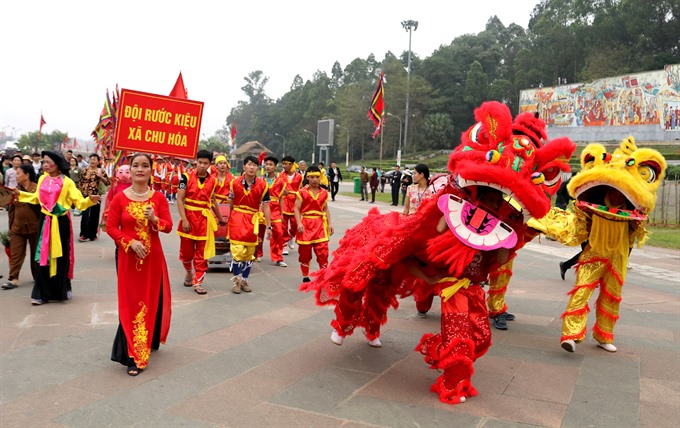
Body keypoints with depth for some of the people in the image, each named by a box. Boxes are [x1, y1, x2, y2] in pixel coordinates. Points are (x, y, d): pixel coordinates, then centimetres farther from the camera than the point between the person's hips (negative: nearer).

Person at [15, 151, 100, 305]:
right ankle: (42, 293, 10)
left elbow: (79, 202, -13)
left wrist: (90, 200, -31)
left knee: (61, 256, 4)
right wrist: (20, 194, 20)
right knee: (44, 256, 4)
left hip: (61, 222, -4)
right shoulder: (42, 179, 6)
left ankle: (62, 290, 21)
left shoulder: (67, 182, -9)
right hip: (45, 221, 4)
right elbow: (37, 198, 19)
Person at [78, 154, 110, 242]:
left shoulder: (101, 171, 2)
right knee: (85, 215, -6)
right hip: (85, 195, 1)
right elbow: (81, 183, 11)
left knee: (94, 215, 6)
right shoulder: (84, 171, 7)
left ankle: (93, 234, 17)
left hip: (95, 196, -1)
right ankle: (84, 234, -1)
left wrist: (100, 176, -16)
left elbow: (108, 182, -2)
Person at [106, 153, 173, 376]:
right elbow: (111, 227, -3)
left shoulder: (158, 197, 0)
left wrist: (154, 220, -20)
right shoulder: (120, 198, -4)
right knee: (130, 303, -2)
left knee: (152, 300, 12)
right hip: (128, 257, -2)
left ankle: (150, 341, 36)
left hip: (153, 256, 2)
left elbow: (168, 226, -1)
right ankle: (133, 356, 5)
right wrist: (130, 242, -16)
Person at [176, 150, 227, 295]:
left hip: (204, 219, 2)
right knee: (186, 250, 9)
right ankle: (189, 272, 37)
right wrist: (184, 219, -16)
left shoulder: (212, 180, 4)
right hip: (189, 218, -2)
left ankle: (197, 282, 9)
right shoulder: (187, 177, -6)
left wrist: (220, 218, 24)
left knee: (202, 253, 2)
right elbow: (180, 199, -8)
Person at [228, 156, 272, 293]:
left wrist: (268, 226, -6)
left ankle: (244, 279, 25)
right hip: (237, 218, -1)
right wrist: (229, 221, 15)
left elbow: (265, 206, -3)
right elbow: (231, 204, 8)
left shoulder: (262, 185, -5)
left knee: (250, 253, 10)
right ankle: (236, 280, 8)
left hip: (252, 220, 1)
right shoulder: (235, 183, -3)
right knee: (238, 251, -8)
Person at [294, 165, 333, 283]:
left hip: (320, 224, 2)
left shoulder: (324, 193, 6)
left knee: (323, 251, -5)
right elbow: (297, 208, -5)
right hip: (305, 224, -2)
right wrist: (299, 223, -17)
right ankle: (305, 277, 25)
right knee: (304, 252, 9)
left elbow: (326, 209, 13)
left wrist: (329, 224, 5)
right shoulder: (302, 192, -4)